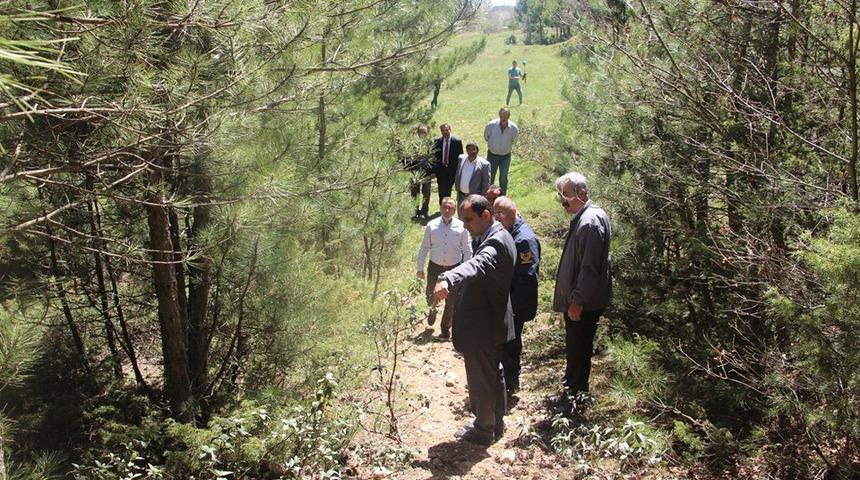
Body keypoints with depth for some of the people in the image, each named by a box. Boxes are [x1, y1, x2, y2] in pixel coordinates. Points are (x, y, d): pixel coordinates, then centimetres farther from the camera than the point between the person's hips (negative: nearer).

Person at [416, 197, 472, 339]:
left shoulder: (461, 227, -10)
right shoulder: (431, 226, -8)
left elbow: (467, 250, -3)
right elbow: (424, 248, 0)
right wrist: (420, 268, 0)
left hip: (454, 268, -1)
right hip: (435, 267, 1)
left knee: (452, 301, 6)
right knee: (431, 295, 12)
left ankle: (445, 329, 27)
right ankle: (433, 310, 49)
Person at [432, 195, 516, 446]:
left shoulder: (496, 242, -26)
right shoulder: (498, 237, 7)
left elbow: (476, 264, -48)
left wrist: (447, 279, -65)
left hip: (481, 328, -10)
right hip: (493, 323, 10)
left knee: (480, 380, 6)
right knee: (493, 375, 21)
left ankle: (483, 430, 22)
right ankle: (496, 423, 36)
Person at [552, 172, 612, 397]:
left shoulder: (591, 222, -24)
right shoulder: (581, 217, 8)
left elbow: (590, 268, -26)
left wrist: (577, 301, -21)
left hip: (584, 304, -10)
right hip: (575, 299, 10)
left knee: (578, 350, 5)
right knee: (574, 347, 24)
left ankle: (576, 393, 19)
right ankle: (570, 386, 41)